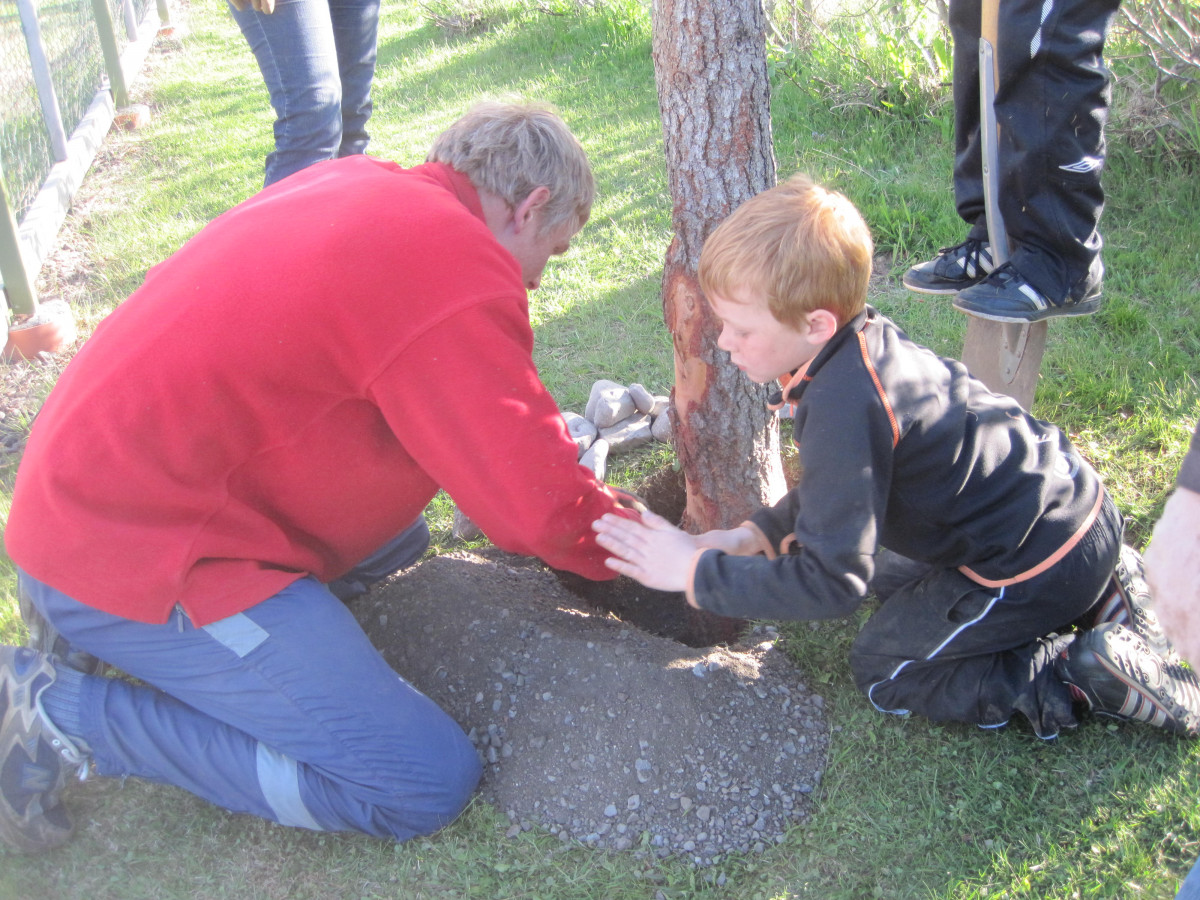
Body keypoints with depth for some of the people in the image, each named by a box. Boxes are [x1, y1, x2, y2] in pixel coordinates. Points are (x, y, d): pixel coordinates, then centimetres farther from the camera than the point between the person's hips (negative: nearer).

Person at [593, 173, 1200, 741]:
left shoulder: (843, 408, -31)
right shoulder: (869, 337, -2)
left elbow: (831, 581, -28)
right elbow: (848, 481, 13)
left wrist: (695, 573, -21)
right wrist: (758, 534, 3)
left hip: (1039, 565, -9)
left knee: (882, 672, 7)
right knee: (890, 578, 29)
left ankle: (1087, 677, -1)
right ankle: (1097, 591, 18)